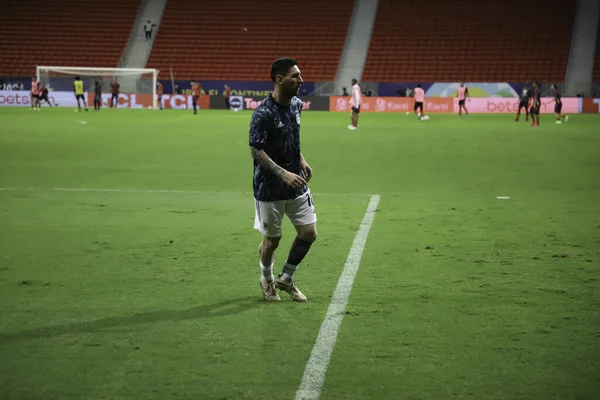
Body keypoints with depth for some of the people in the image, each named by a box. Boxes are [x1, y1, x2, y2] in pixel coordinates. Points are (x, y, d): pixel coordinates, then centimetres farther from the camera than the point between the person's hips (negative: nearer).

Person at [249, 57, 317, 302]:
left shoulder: (296, 105, 4)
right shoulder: (263, 113, -20)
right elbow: (256, 151, -20)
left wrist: (301, 160, 10)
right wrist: (283, 174, -28)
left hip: (296, 184, 7)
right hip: (269, 188, -7)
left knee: (309, 232, 3)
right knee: (272, 239, 7)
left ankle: (286, 279, 24)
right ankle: (267, 280, 35)